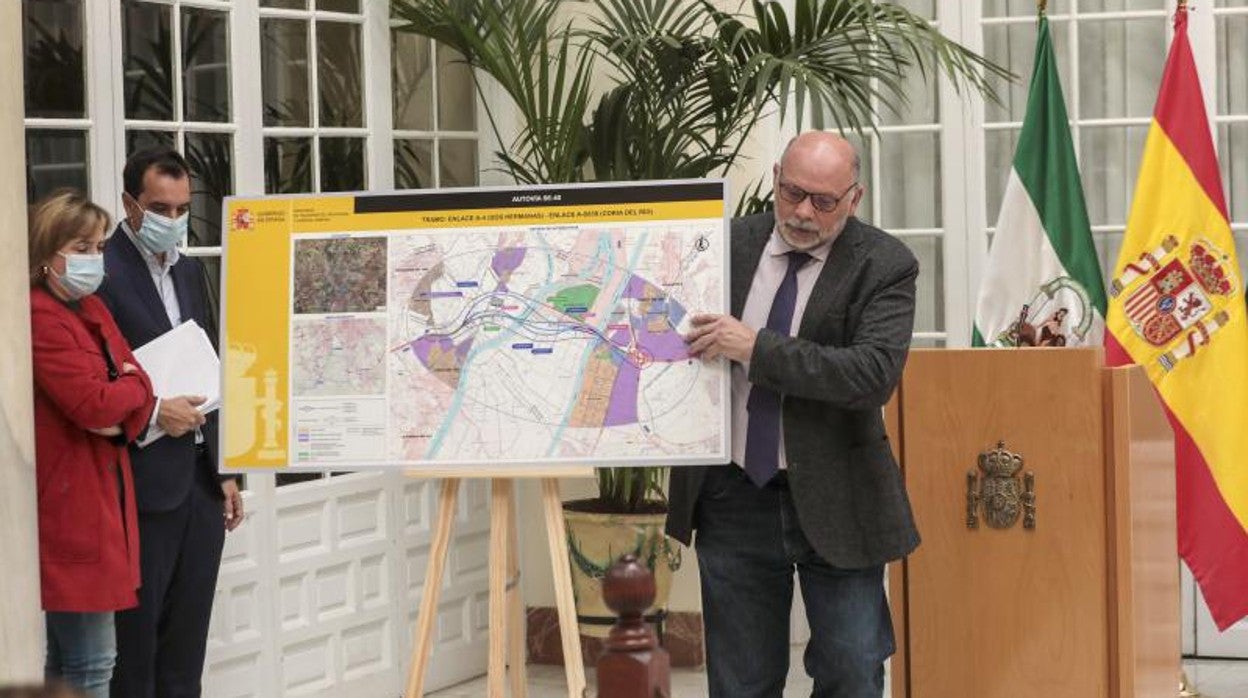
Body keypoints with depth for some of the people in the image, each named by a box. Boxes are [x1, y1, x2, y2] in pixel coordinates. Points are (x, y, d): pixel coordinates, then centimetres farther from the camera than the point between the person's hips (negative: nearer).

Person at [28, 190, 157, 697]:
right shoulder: (38, 318, -15)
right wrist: (136, 386, -2)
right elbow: (94, 406, -21)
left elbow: (134, 384, 10)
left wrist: (125, 417, -11)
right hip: (70, 503, -10)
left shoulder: (92, 310, 15)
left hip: (103, 494, 10)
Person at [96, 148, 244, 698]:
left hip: (200, 481, 8)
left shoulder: (188, 270, 15)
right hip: (146, 482, -8)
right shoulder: (103, 272, -11)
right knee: (136, 638, -1)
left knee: (187, 640, 11)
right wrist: (152, 412, -20)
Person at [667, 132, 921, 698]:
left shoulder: (883, 266, -9)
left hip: (833, 501, -3)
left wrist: (756, 347, -28)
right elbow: (686, 339, 15)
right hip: (733, 497, 3)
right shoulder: (728, 244, 1)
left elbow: (874, 374, -24)